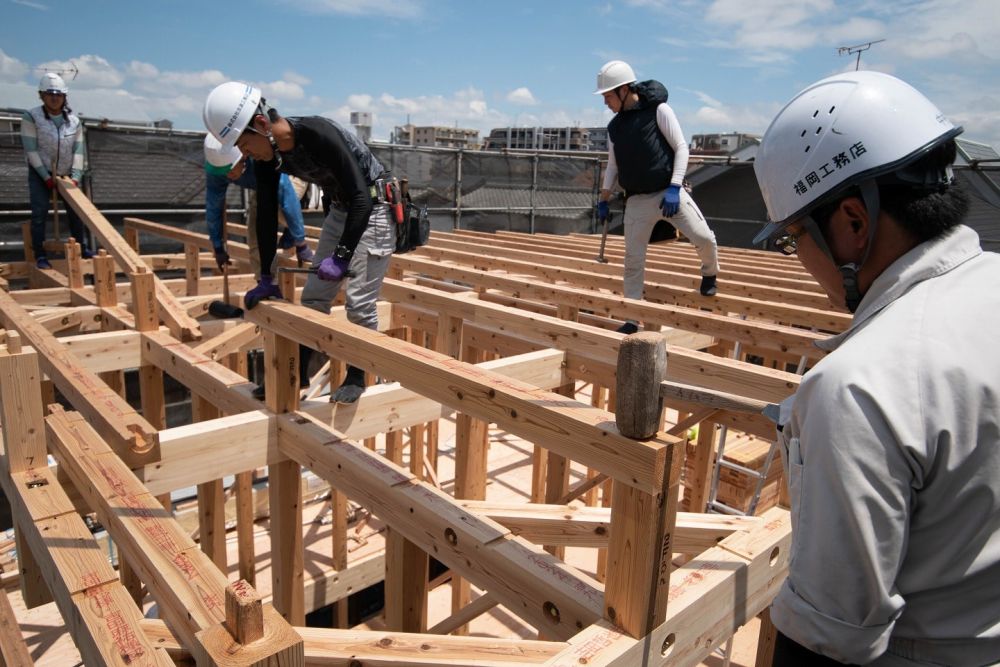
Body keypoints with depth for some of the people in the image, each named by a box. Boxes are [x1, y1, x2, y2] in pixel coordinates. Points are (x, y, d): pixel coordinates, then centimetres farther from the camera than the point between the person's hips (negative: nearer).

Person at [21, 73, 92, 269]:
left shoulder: (74, 121, -3)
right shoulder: (31, 117, -14)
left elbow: (78, 150, -5)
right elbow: (31, 150, -16)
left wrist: (75, 177, -14)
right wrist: (47, 178, -19)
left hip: (65, 174, 3)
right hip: (40, 174, -3)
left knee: (75, 211, 7)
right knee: (39, 213, -9)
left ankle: (82, 248, 21)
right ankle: (40, 255, -4)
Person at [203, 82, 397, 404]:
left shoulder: (318, 133, -31)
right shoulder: (267, 155, -7)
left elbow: (362, 198, -33)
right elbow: (266, 215, 1)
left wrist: (341, 257, -35)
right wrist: (266, 278, 1)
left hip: (374, 209, -8)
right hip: (340, 210, 8)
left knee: (359, 303, -9)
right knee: (313, 297, 8)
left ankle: (356, 378, 10)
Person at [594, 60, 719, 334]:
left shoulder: (658, 109, -4)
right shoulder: (614, 127, 11)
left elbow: (681, 148, -7)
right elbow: (612, 166, 20)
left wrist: (674, 188, -17)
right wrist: (603, 199, 16)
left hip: (669, 192, -4)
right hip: (637, 200, 4)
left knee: (704, 238, -15)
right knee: (633, 260, 0)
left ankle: (710, 274, 19)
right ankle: (631, 319, 10)